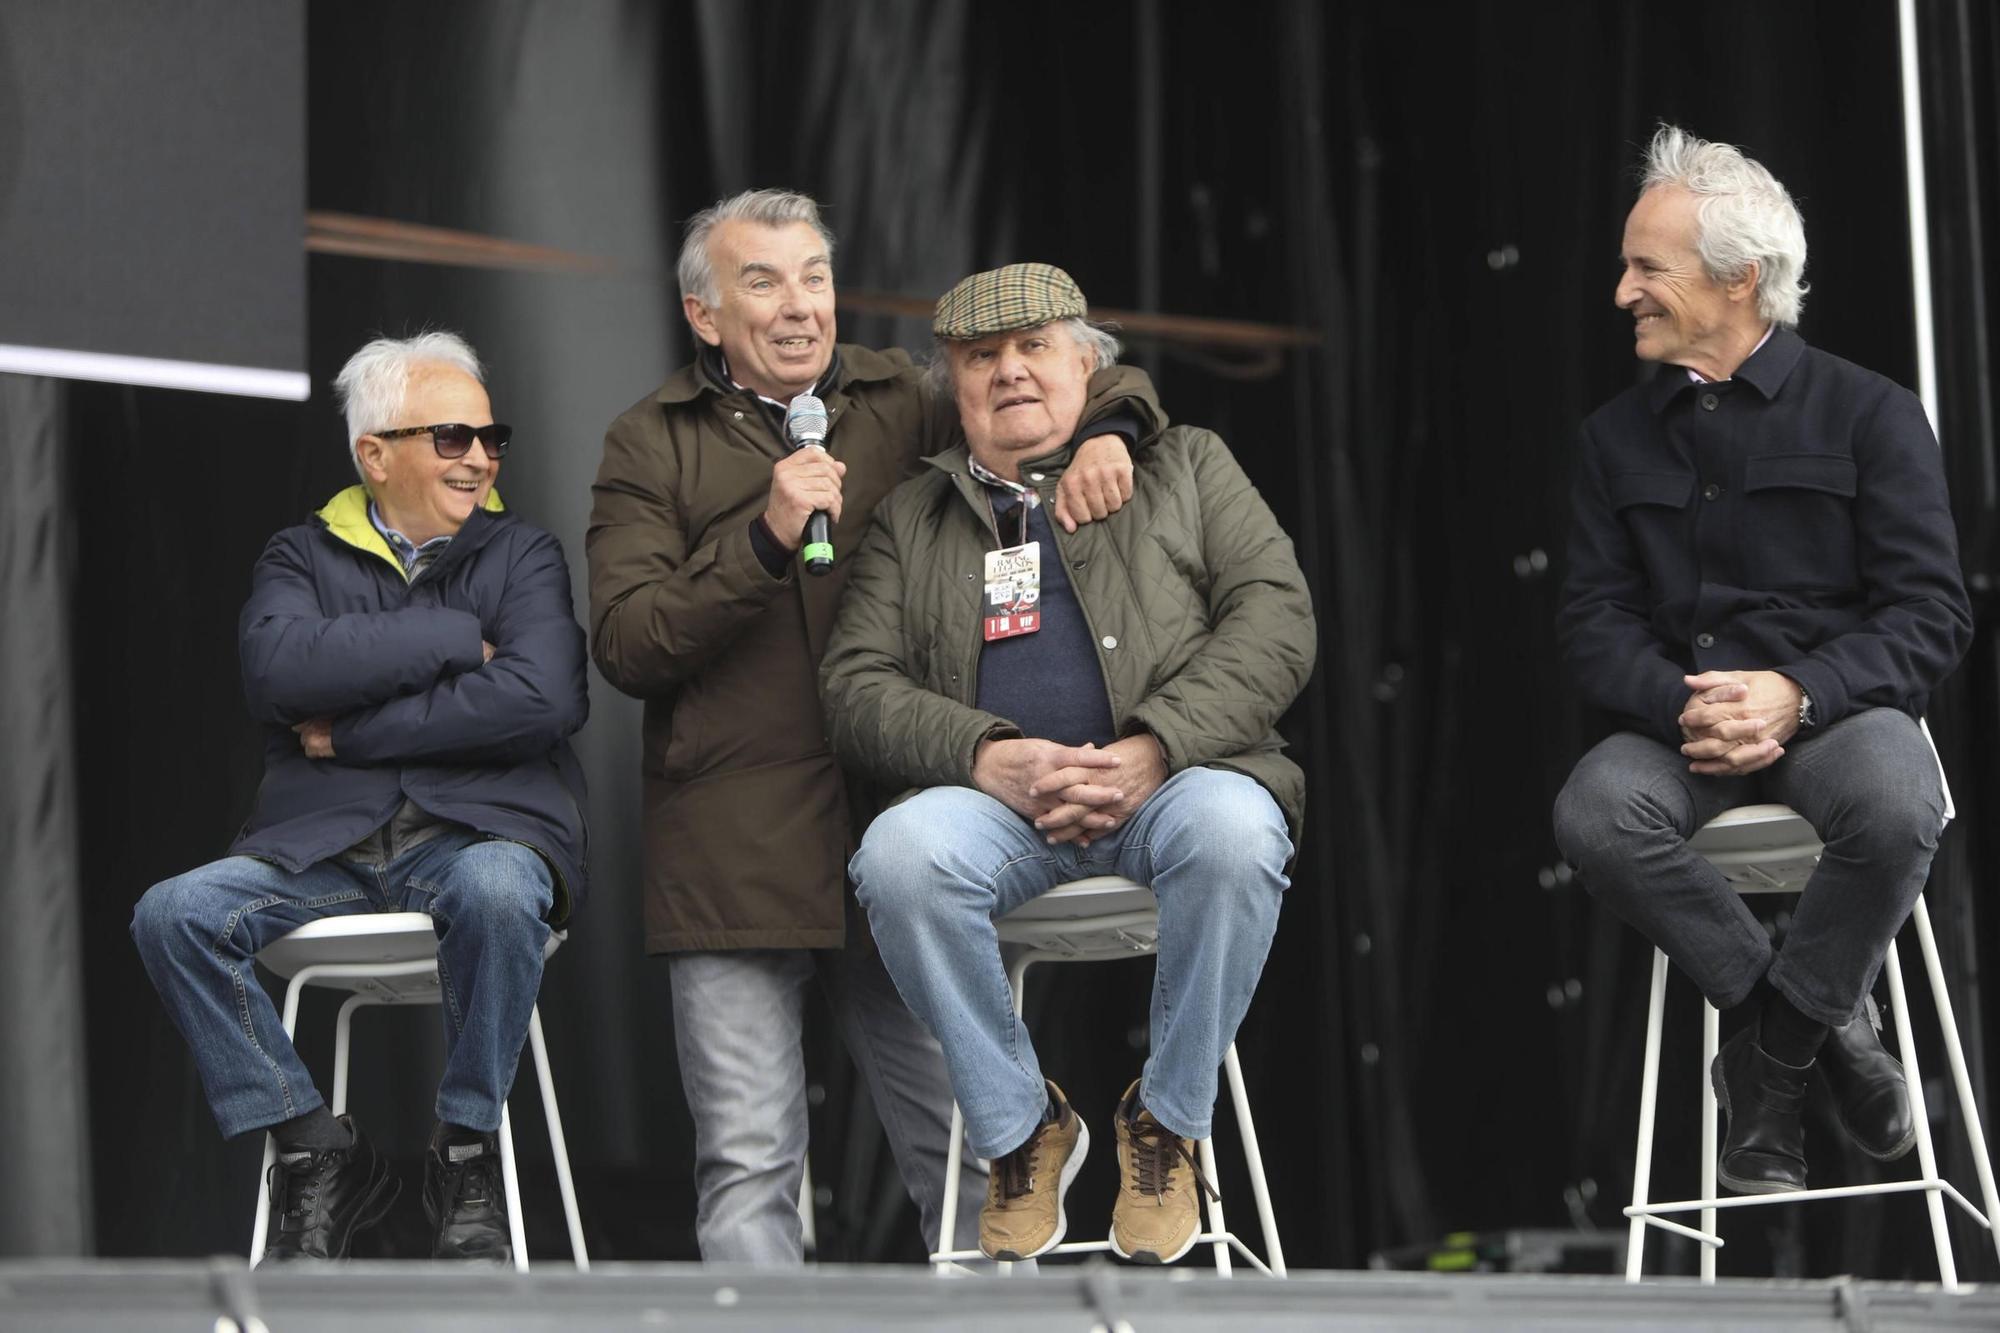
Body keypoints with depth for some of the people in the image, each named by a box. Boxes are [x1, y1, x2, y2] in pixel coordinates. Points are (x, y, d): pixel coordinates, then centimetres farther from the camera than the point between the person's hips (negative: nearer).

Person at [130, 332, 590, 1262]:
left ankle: (465, 1152, -15)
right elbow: (278, 669, -10)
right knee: (173, 914, -22)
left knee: (497, 891, -37)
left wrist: (355, 734, -8)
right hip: (322, 848, 2)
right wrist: (454, 640, -9)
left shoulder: (522, 556, 10)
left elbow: (538, 697, -11)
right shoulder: (304, 557, 13)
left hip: (475, 834, -2)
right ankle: (317, 1152, -10)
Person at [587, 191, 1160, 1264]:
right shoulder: (649, 447, 8)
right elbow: (625, 645, -4)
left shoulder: (904, 402, 12)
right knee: (748, 1171, -2)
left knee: (960, 1154, 1)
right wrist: (765, 539, -15)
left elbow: (1094, 386, 16)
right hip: (732, 846, -1)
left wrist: (1106, 431, -9)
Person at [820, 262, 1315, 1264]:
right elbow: (856, 685, 10)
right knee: (898, 853, -33)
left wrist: (1152, 749, -12)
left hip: (1170, 778, -1)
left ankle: (1167, 1120, -14)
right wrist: (984, 756, -12)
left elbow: (1275, 614, 5)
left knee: (1232, 828, -37)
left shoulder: (1184, 465, 19)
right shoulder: (911, 517, 22)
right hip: (997, 798, 1)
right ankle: (1020, 1128, -12)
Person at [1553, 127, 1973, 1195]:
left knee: (1892, 808, -37)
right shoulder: (1619, 436, 15)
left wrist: (1796, 695, -21)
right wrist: (1680, 706, -15)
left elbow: (1930, 614, -4)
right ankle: (1822, 1028, -16)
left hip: (1834, 705, -3)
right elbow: (1595, 619, 8)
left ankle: (1770, 1062, -14)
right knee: (1594, 814, -31)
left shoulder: (1868, 415, 3)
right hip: (1681, 717, 3)